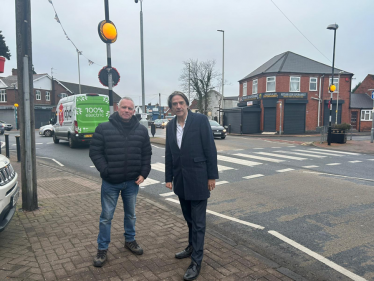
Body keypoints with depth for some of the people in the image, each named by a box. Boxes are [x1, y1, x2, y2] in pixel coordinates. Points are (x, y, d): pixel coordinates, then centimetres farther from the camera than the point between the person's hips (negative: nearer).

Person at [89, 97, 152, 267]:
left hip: (132, 182, 3)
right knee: (106, 217, 8)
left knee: (131, 214, 18)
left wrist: (144, 173, -4)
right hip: (110, 183, -2)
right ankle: (102, 249, 24)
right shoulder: (103, 128, -6)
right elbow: (95, 152, -5)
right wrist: (105, 170, -14)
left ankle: (130, 240, 39)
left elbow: (146, 154, 6)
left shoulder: (141, 130, 2)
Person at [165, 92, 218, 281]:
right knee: (188, 218, 20)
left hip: (198, 179, -5)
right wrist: (169, 177, 10)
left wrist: (212, 176, -11)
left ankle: (196, 261, 13)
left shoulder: (200, 120, -10)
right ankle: (192, 246, 39)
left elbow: (210, 148, -10)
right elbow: (169, 154, 11)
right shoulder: (170, 126, 7)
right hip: (181, 180, 5)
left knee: (198, 221, 3)